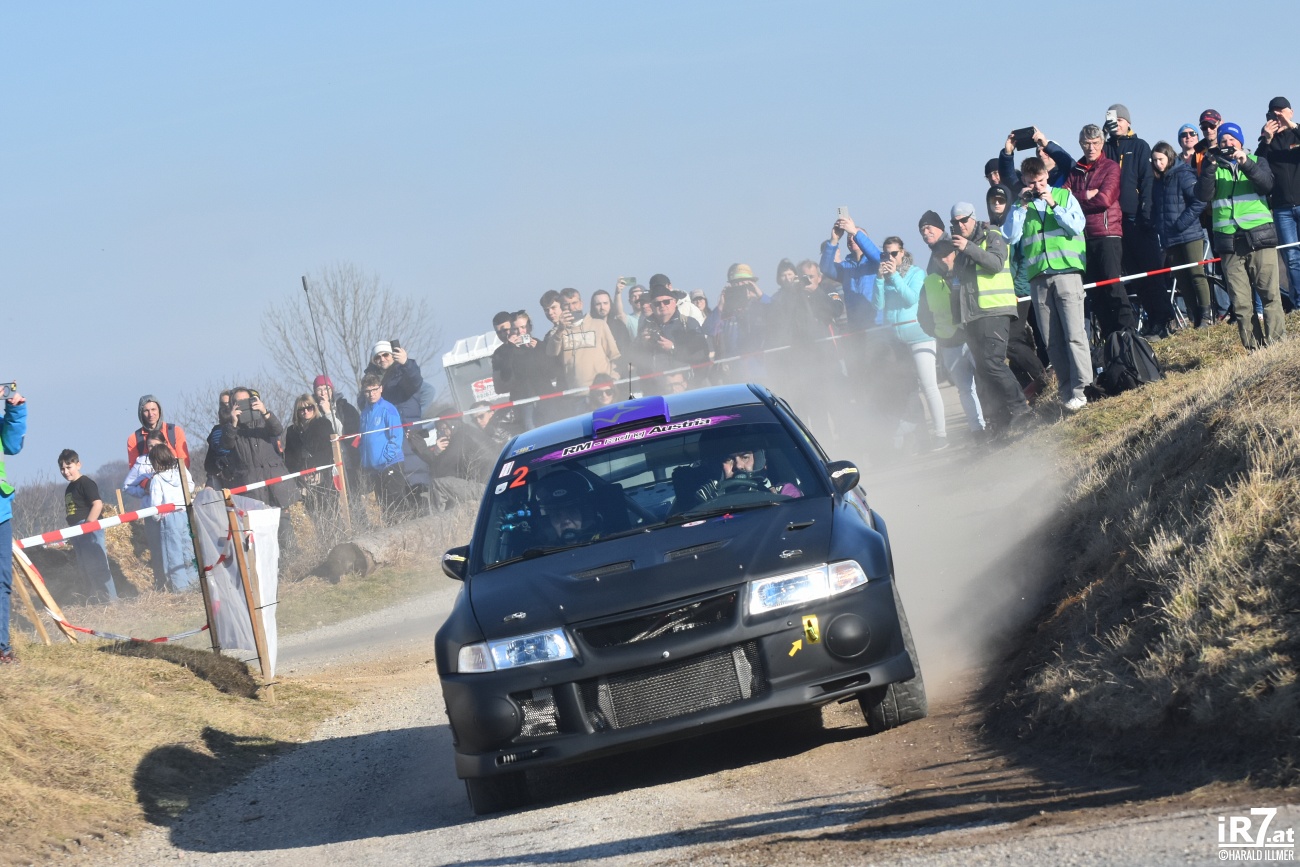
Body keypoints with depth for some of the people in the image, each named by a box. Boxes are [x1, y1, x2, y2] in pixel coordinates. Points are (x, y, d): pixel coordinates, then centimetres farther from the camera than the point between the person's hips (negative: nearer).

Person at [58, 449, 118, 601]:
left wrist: (88, 525, -22)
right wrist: (71, 534, 20)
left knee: (96, 566, -13)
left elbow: (98, 504, -18)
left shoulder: (86, 483, -8)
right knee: (85, 569, 10)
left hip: (91, 530, -10)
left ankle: (112, 598, -13)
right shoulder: (69, 488, 19)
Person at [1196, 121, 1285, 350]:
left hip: (1259, 237, -1)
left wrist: (1246, 164, -17)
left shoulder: (1257, 162, 15)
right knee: (1240, 301, -3)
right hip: (1229, 243, 1)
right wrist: (1210, 167, -10)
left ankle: (1276, 341, -9)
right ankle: (1252, 346, -2)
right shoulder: (1213, 166, 17)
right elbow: (1203, 195, 0)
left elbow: (1267, 184, -5)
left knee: (1270, 294, -10)